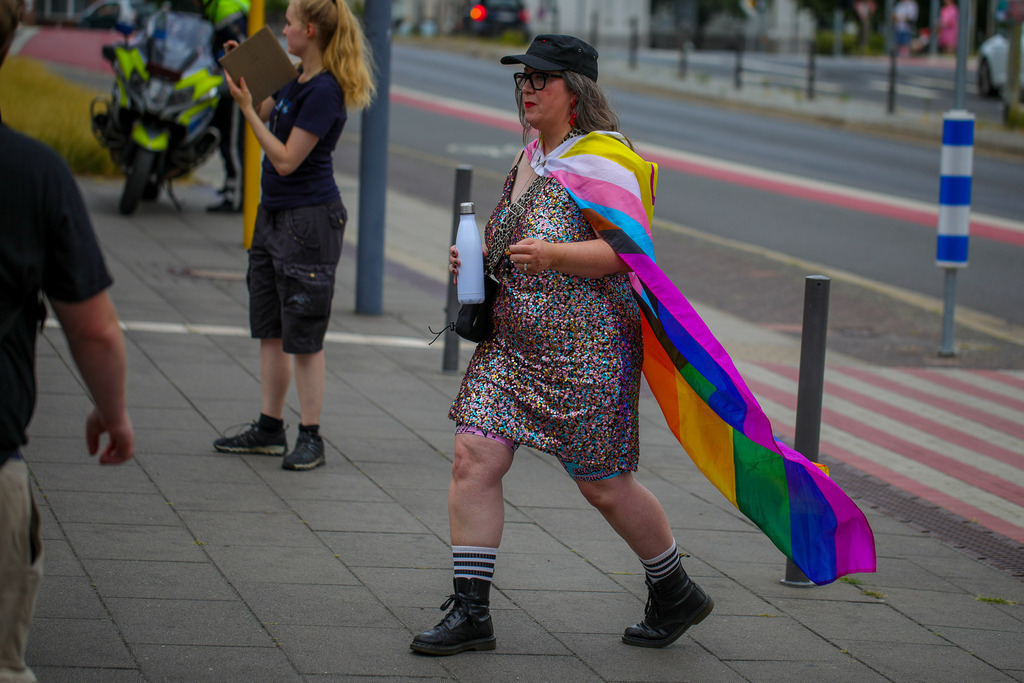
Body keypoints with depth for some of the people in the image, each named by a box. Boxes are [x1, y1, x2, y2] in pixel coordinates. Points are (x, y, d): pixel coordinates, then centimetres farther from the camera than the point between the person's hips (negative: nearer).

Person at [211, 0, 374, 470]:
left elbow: (286, 160, -21)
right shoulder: (297, 78, 9)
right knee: (270, 330, 13)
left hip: (309, 220, -10)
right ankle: (270, 429, 21)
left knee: (304, 336, -3)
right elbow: (265, 114, 23)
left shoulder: (325, 92, -19)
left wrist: (246, 108, -18)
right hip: (274, 214, 10)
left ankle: (311, 438, 4)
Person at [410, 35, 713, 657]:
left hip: (587, 346, -8)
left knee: (604, 484, 3)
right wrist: (476, 259, 10)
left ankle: (677, 595, 26)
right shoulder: (532, 156, 15)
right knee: (474, 456, -6)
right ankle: (470, 612, 0)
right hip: (512, 341, 8)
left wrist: (551, 255, -30)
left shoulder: (602, 158, -11)